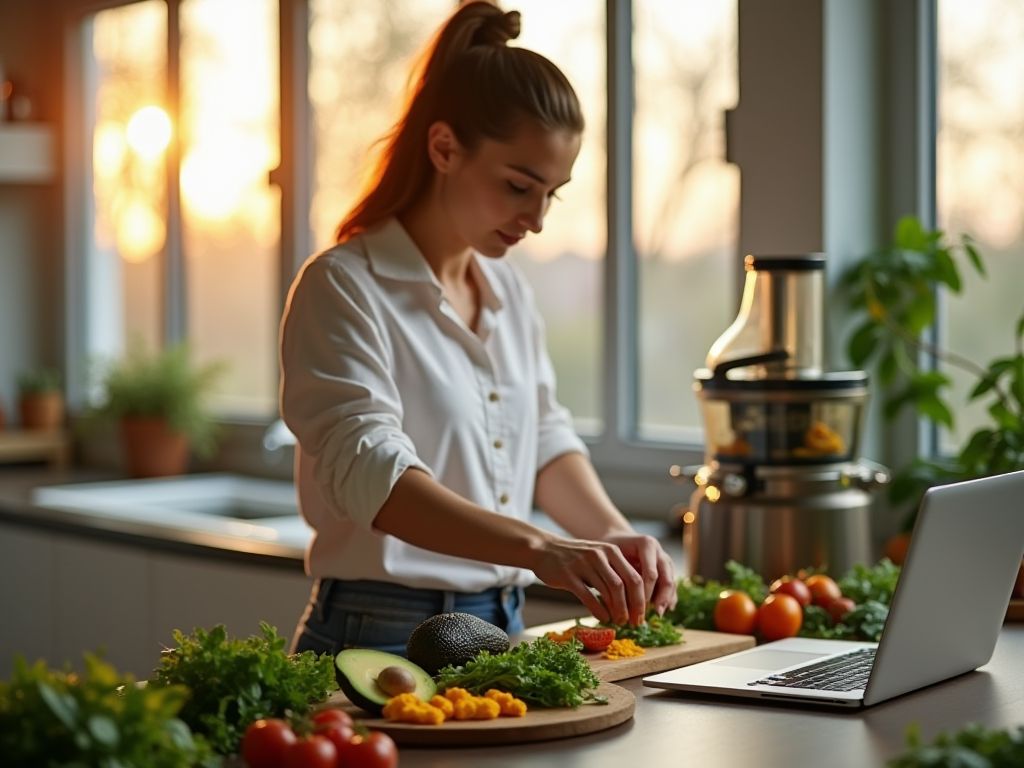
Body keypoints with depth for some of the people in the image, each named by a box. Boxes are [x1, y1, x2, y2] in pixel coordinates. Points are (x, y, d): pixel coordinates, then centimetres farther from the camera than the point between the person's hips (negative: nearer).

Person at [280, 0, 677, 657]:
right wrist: (539, 548, -35)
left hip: (503, 629, 6)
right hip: (382, 643, -6)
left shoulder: (508, 290, 13)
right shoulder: (345, 289, -10)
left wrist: (613, 535, 3)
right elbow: (369, 471, -23)